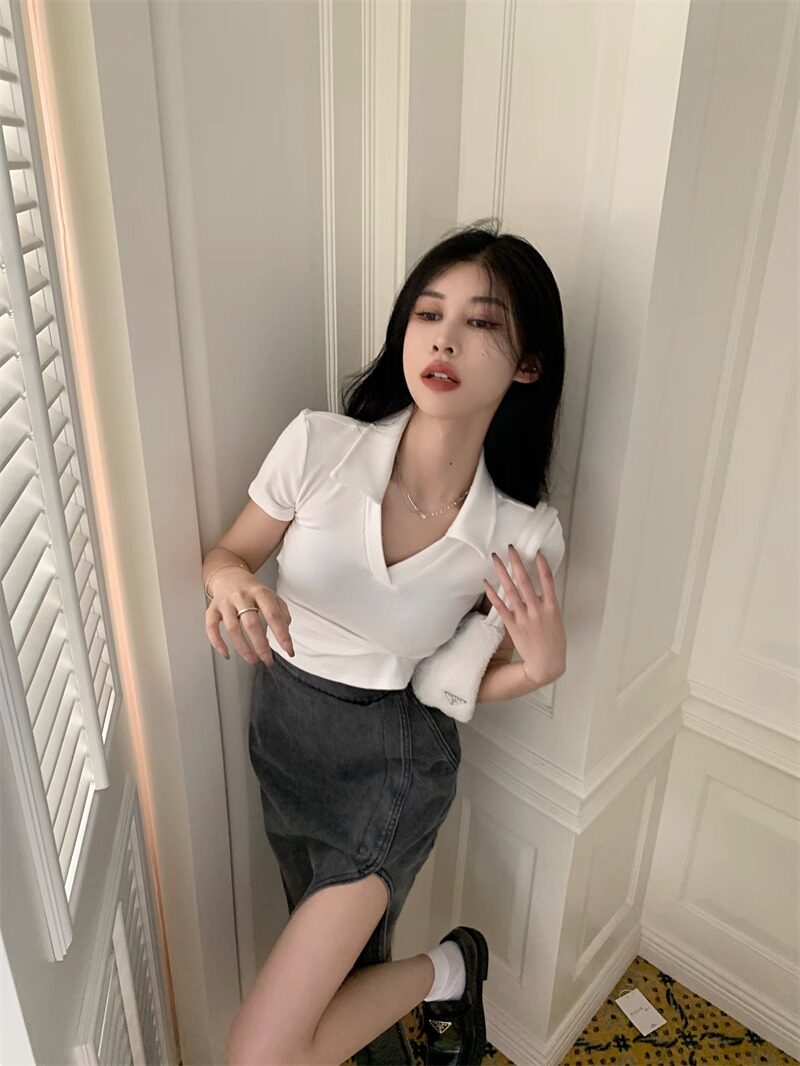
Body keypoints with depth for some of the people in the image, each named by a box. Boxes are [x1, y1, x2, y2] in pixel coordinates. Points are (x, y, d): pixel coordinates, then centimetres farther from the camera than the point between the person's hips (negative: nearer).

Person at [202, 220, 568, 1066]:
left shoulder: (524, 535, -19)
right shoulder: (318, 445, -19)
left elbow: (468, 682, -4)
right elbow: (227, 553, -4)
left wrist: (542, 665, -24)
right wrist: (232, 584, -26)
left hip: (393, 765, -3)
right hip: (283, 734, 3)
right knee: (338, 965, 27)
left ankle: (444, 969, 22)